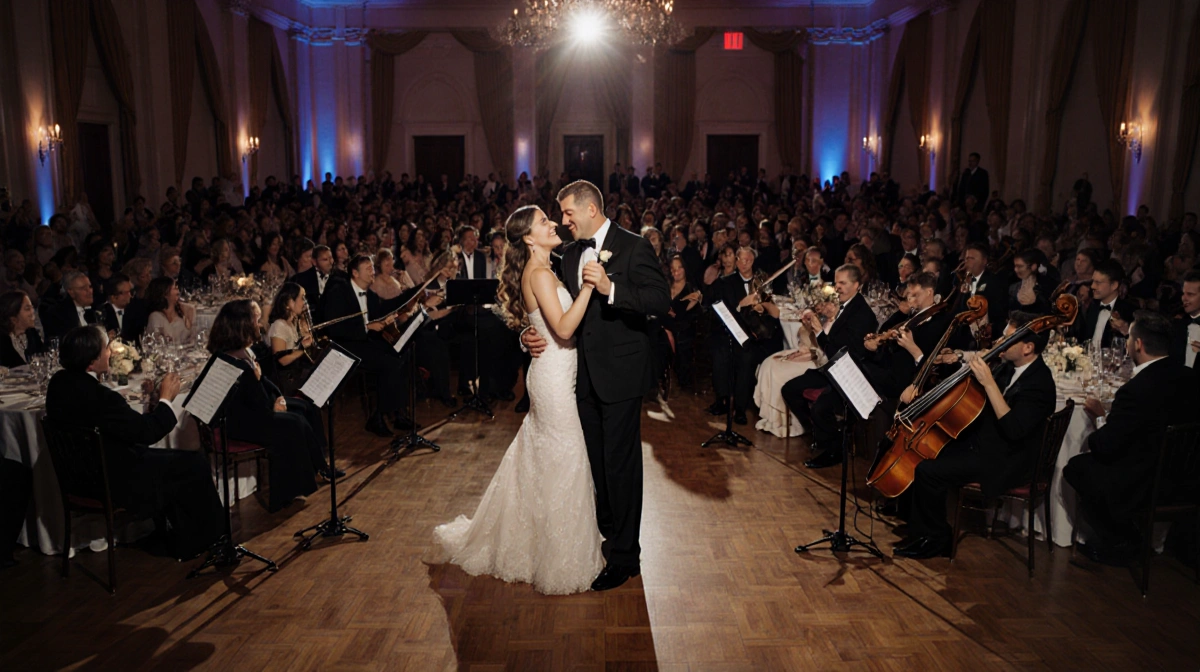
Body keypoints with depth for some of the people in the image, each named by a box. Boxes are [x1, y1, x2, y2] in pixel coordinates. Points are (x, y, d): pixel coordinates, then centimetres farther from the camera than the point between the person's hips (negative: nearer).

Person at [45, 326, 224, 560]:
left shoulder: (59, 383, -2)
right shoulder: (98, 396, -31)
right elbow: (149, 431, -23)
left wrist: (152, 403, -2)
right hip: (114, 482, -10)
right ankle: (209, 538, 18)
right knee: (196, 465, 1)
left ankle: (175, 539, 32)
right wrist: (166, 398, -9)